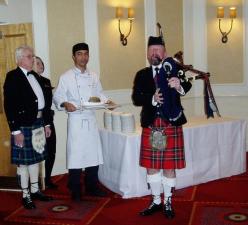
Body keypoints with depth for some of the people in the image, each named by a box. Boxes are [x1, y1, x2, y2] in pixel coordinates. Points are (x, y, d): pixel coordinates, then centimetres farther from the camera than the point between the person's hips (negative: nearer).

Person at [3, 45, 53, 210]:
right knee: (23, 161, 4)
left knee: (35, 158, 15)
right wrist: (16, 130, -18)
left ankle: (35, 190, 29)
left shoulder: (35, 76, 12)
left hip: (38, 124, 7)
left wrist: (46, 123, 14)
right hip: (23, 126, -7)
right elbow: (9, 105, -14)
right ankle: (26, 195, 16)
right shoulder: (12, 77, -10)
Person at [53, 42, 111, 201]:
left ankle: (92, 187, 24)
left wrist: (106, 101, -3)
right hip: (76, 119, -4)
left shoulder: (94, 77, 11)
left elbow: (99, 94, 17)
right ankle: (75, 191, 12)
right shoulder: (66, 77, -2)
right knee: (76, 154, -2)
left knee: (94, 153, 9)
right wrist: (65, 104, -22)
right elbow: (57, 97, -3)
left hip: (91, 119, 5)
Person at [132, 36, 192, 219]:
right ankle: (156, 201, 26)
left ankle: (168, 202, 23)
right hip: (150, 125, 2)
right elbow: (136, 98, -3)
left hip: (171, 125, -2)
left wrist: (179, 86, -38)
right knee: (151, 166, 9)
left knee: (169, 166, 6)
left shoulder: (174, 71, 3)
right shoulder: (142, 75, 8)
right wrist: (152, 99, -22)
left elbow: (187, 85, -15)